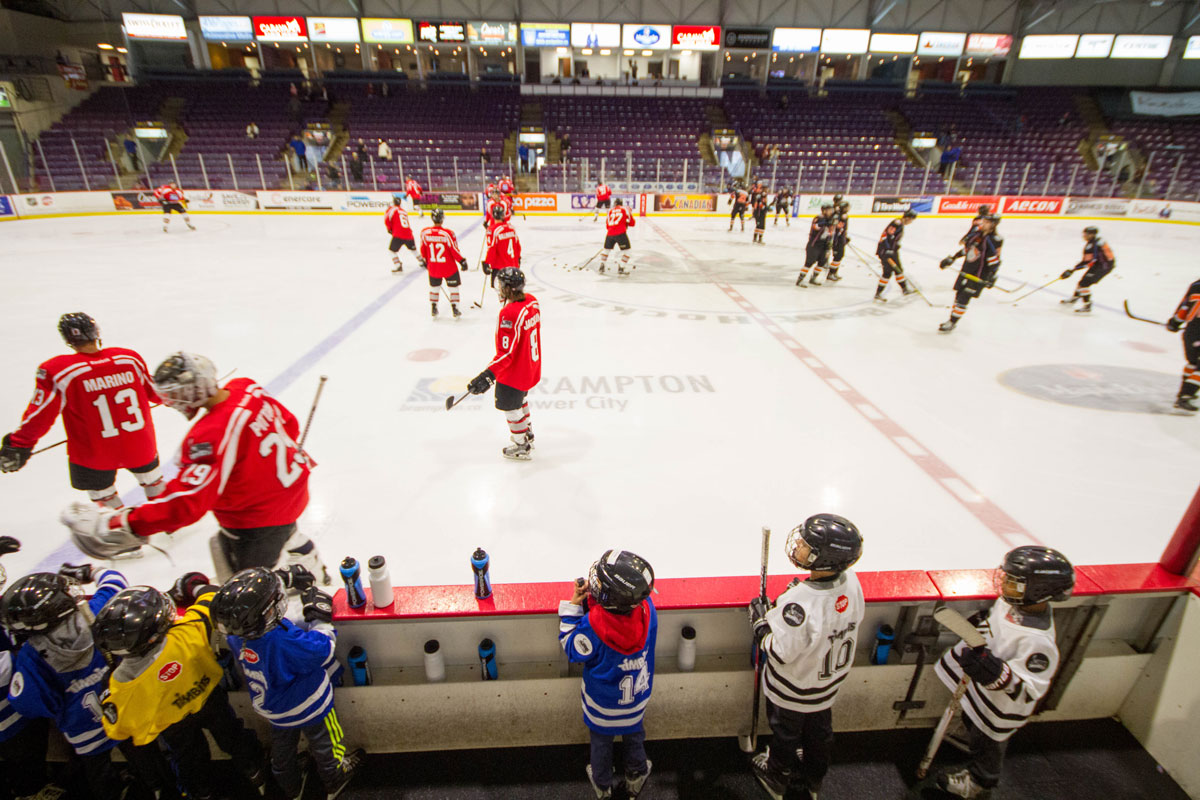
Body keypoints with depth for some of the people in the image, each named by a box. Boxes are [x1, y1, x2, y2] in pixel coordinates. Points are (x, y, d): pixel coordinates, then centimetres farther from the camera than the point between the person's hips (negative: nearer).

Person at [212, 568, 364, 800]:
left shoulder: (236, 636, -24)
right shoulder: (283, 641, -45)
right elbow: (321, 650, -32)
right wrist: (320, 616, -22)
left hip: (273, 709, 6)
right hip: (309, 709, -6)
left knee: (282, 747, 32)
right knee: (324, 746, 23)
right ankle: (335, 781, 49)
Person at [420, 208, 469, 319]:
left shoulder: (425, 232, -8)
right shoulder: (448, 233, -20)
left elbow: (423, 249, 4)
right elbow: (454, 250, -14)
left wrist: (425, 261, 21)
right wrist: (462, 261, -1)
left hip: (433, 267, 3)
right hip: (449, 267, -3)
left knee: (434, 287, 21)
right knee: (453, 287, 13)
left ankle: (433, 309, 26)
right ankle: (454, 309, 17)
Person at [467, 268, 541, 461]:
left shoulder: (509, 313, -31)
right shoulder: (532, 301, -4)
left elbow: (507, 352, -31)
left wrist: (489, 375, -33)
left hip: (515, 372, -9)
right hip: (532, 365, 9)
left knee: (510, 407, 11)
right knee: (519, 399, 30)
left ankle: (521, 447, 28)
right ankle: (527, 434, 48)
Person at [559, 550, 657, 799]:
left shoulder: (592, 625, -40)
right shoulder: (647, 608, -29)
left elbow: (572, 650, -19)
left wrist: (573, 606, -22)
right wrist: (591, 598, -15)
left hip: (602, 704, -2)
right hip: (637, 696, 3)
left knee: (601, 741, 28)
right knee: (633, 734, 32)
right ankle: (636, 778, 57)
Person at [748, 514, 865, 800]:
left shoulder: (800, 605, -43)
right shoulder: (851, 581, -21)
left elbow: (779, 653, -31)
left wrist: (760, 621, -17)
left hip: (794, 691, -6)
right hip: (831, 680, 6)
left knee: (785, 731, 24)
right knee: (819, 729, 30)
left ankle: (777, 777, 52)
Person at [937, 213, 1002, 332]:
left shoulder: (995, 240, -13)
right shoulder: (976, 234, 7)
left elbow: (995, 261, -16)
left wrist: (992, 277, -21)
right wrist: (951, 259, 16)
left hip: (979, 275, -7)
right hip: (966, 270, 7)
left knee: (963, 298, -9)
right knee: (958, 295, 11)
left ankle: (952, 322, -3)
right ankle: (951, 320, 21)